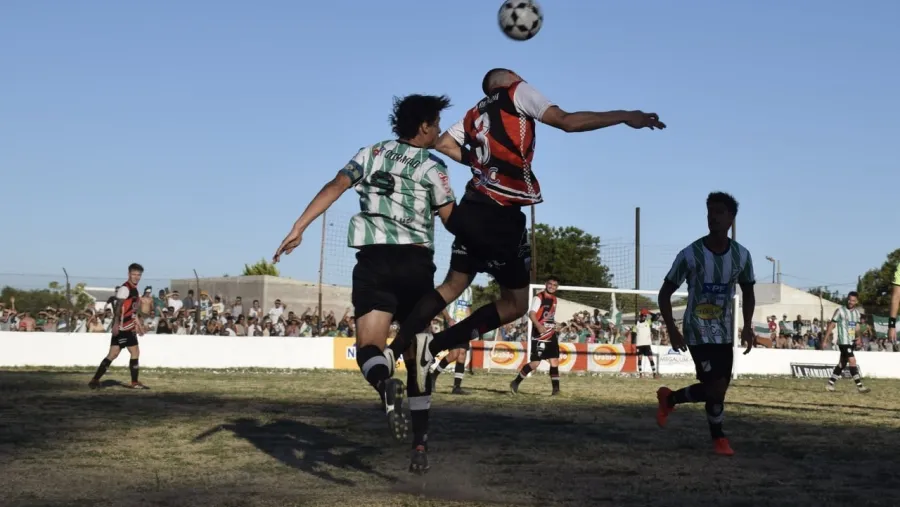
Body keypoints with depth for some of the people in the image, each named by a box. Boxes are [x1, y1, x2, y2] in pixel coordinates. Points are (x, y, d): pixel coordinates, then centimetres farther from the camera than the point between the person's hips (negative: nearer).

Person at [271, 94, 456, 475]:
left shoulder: (372, 153, 11)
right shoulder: (432, 167, 2)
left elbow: (334, 187, 0)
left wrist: (298, 227, -3)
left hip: (374, 260, 1)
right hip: (416, 262, -1)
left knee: (369, 347, -3)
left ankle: (385, 384, -40)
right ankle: (420, 446, 12)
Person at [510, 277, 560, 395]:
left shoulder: (554, 299, 15)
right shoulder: (538, 297, -11)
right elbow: (531, 313, -24)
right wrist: (538, 326, -39)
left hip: (551, 335, 8)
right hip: (539, 335, -8)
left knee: (554, 361, 2)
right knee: (535, 363, -9)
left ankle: (555, 388, 6)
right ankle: (515, 383, 5)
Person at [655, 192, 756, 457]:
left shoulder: (741, 255, -4)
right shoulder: (690, 254, -15)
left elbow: (748, 292, 14)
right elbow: (665, 293, -8)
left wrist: (747, 326, 1)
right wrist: (672, 330, -17)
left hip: (725, 333, 5)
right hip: (698, 332, -5)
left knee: (717, 388, 8)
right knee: (717, 387, -13)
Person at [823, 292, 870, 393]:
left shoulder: (857, 312, 11)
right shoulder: (840, 311, -8)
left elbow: (857, 327, 18)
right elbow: (831, 325, -5)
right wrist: (825, 340, -6)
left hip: (852, 342, 7)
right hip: (844, 342, -7)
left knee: (842, 364, 11)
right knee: (852, 361, -14)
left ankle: (830, 384, 20)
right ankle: (859, 386, -13)